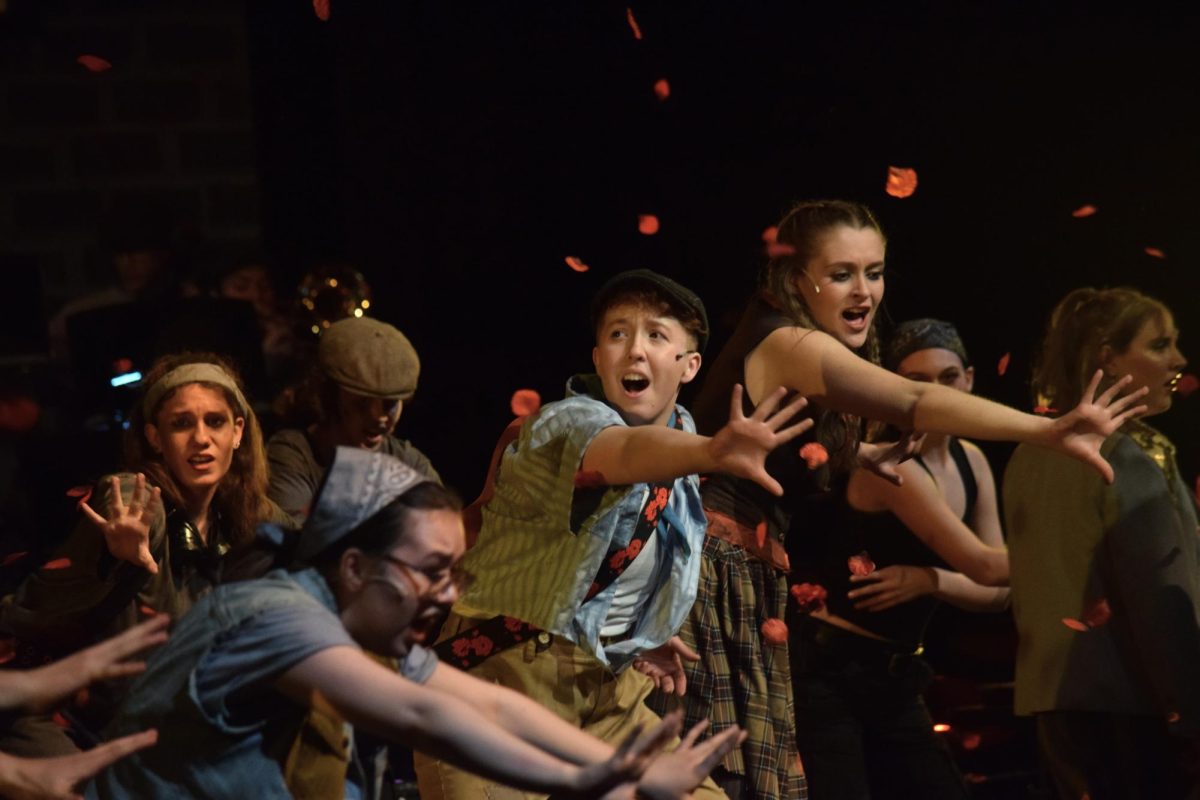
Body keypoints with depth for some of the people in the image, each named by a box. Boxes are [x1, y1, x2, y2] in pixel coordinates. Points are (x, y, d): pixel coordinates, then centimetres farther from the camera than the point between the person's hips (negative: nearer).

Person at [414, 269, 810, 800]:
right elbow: (627, 454, -43)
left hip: (605, 692, 8)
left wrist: (637, 636, 11)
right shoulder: (566, 424, -17)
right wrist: (714, 453, -63)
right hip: (503, 673, -8)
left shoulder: (680, 437, 6)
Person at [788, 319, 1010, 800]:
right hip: (824, 670, -8)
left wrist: (931, 580, -13)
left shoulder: (970, 461, 7)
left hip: (896, 679, 8)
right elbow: (983, 565, -20)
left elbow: (997, 590, 5)